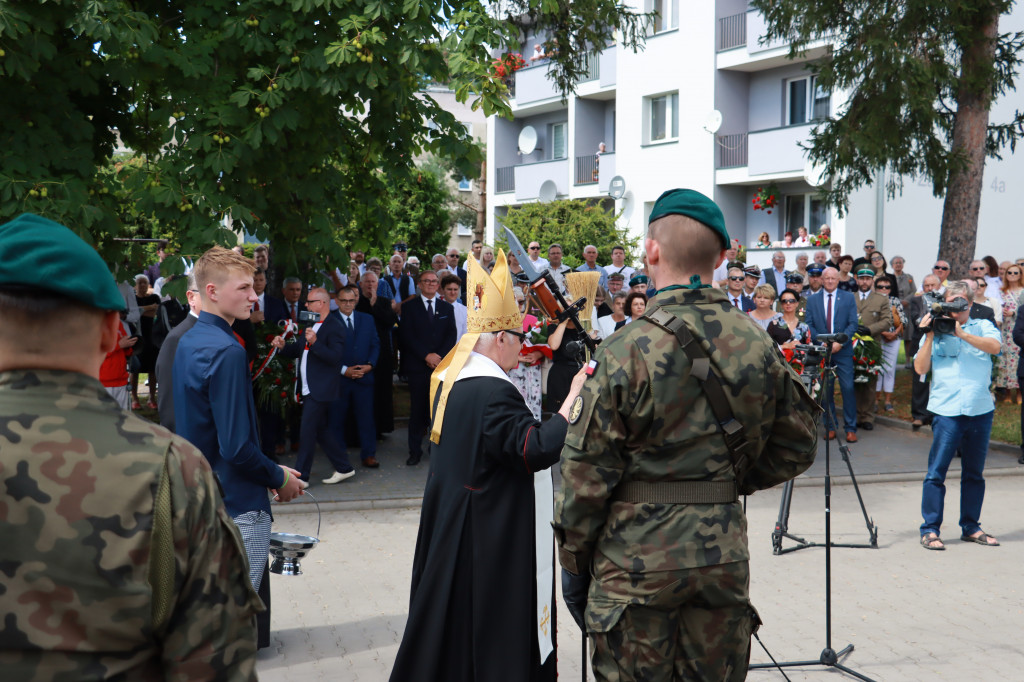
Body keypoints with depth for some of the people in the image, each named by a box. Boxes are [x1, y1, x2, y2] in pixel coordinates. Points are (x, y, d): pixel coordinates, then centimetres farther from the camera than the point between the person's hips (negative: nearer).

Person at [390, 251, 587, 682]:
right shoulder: (494, 391, -23)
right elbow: (537, 450, -25)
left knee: (453, 621, 19)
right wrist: (572, 399, -21)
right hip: (492, 540, -9)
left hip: (450, 528, 9)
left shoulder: (451, 380, 7)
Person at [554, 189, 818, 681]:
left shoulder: (625, 351, -13)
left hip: (636, 558, -4)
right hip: (724, 553, 4)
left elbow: (586, 474, -10)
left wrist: (572, 564, 0)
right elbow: (796, 446, 11)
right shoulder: (758, 345, 0)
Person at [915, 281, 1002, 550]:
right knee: (936, 471, -6)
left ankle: (971, 527, 22)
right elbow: (920, 368, -1)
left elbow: (995, 346, -11)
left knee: (974, 473, 11)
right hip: (947, 410, -2)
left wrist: (961, 333, -18)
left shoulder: (982, 327, 10)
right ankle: (930, 530, -1)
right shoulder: (935, 331, 8)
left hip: (980, 410, 2)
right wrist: (929, 337, -8)